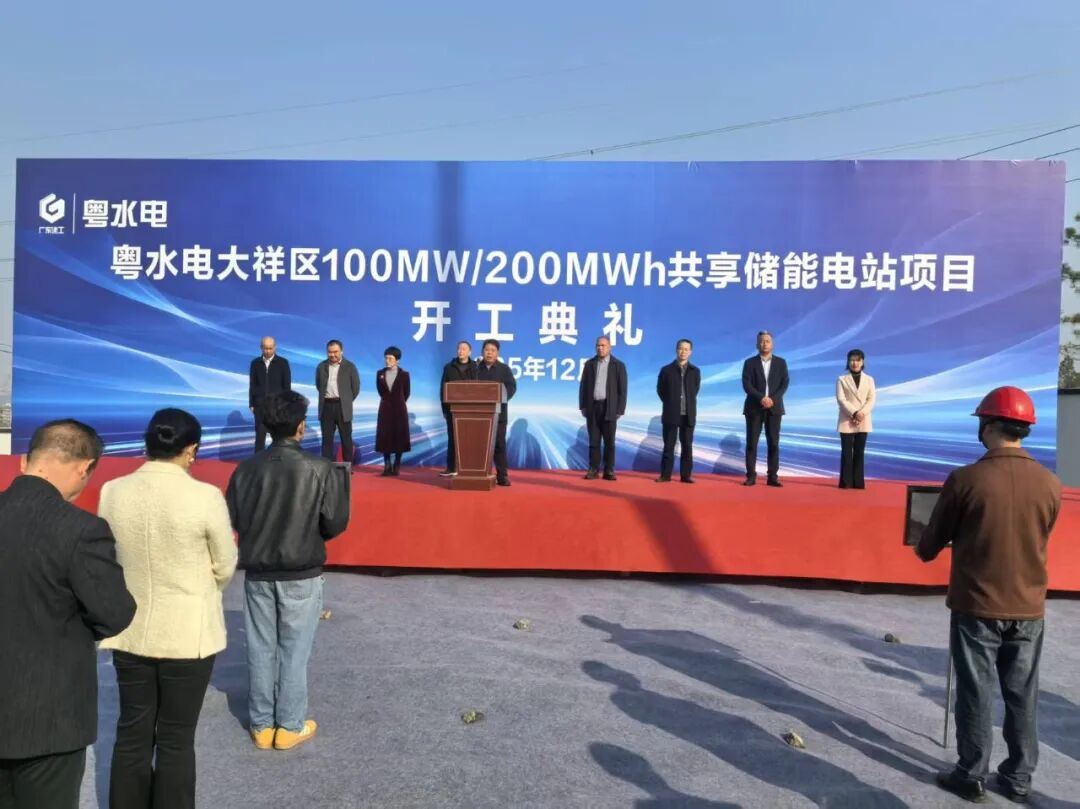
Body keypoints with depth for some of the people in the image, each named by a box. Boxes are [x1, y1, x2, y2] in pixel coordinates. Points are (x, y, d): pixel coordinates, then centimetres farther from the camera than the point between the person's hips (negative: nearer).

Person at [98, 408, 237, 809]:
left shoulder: (112, 492, -7)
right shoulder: (205, 497, -19)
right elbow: (225, 568, -6)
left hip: (129, 632, 4)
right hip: (189, 634, -4)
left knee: (132, 734, 18)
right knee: (176, 739, 11)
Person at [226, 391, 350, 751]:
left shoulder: (247, 469, -7)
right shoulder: (320, 469, -16)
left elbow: (231, 522, -1)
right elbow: (335, 524, -13)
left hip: (257, 574, 3)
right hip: (301, 576, -3)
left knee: (260, 650, 14)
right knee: (294, 652, 11)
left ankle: (261, 725, 26)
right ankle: (290, 727, 22)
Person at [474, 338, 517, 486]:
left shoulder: (504, 369, 7)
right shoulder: (476, 368, 10)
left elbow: (512, 387, -4)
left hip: (498, 412, -1)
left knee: (499, 443, -2)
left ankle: (502, 475, 1)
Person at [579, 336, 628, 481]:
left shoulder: (618, 365, 1)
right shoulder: (589, 364, 8)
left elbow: (622, 389, -1)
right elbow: (583, 386, 9)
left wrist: (619, 410, -7)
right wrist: (583, 406, 1)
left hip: (609, 408, -2)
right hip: (592, 407, 2)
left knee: (609, 441, 1)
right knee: (594, 441, 3)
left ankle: (609, 471, 6)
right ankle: (593, 470, 7)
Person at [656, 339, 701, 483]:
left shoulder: (695, 371, 6)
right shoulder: (666, 370, 1)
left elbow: (695, 389, 15)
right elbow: (660, 390, 8)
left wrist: (688, 403, 10)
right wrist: (670, 403, 8)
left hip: (688, 414, 1)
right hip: (671, 414, -1)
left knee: (687, 446, 3)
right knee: (668, 445, 2)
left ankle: (686, 475, 8)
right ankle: (665, 474, 6)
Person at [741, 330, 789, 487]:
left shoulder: (781, 362, 9)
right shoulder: (750, 363, 4)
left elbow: (784, 384, 0)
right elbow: (746, 385, -6)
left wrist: (773, 399, -15)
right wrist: (761, 398, -20)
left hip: (774, 408, 1)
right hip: (754, 407, -1)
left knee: (773, 443, 0)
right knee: (752, 443, -2)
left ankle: (773, 477, 4)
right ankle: (751, 476, 3)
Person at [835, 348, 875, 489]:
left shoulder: (869, 379, 11)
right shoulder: (842, 379, 4)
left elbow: (871, 399, 1)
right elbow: (841, 400, -7)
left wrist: (862, 413, -15)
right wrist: (854, 413, -18)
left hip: (863, 421, 2)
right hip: (846, 420, -2)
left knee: (859, 451, 3)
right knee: (846, 451, -2)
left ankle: (858, 482, 7)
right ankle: (846, 482, 2)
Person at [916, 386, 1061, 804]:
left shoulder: (965, 479, -17)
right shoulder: (1050, 484, -4)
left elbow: (931, 543, -6)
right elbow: (1037, 541, 12)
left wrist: (924, 550, 18)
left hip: (977, 606, -3)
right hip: (1028, 608, 4)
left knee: (975, 694, 9)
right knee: (1022, 696, 15)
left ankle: (971, 776, 20)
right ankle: (1018, 779, 27)